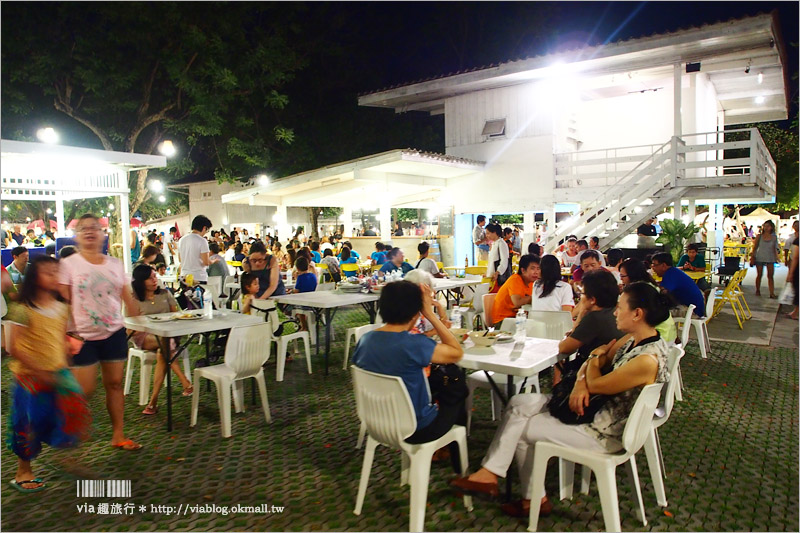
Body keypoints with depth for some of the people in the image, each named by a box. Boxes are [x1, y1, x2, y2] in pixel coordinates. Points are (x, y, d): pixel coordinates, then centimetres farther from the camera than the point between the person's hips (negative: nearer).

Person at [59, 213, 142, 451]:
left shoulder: (115, 264, 7)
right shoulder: (68, 264, -3)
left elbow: (128, 299, 9)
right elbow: (63, 302, -7)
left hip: (114, 333, 3)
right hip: (83, 336, -3)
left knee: (114, 383, 7)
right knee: (84, 389, -2)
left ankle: (118, 435, 17)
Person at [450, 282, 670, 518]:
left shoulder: (647, 360, -29)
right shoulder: (633, 339, 0)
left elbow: (595, 384, -21)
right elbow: (596, 362, 7)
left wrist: (597, 355, -3)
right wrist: (580, 383, -13)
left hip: (604, 434, -9)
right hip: (599, 410, 9)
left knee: (521, 430, -1)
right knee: (519, 403, -3)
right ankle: (489, 472, 1)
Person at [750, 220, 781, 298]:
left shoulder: (774, 237, 4)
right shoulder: (759, 236, 1)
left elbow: (775, 248, 11)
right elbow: (755, 247, 4)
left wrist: (777, 257, 5)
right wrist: (752, 257, 0)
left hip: (770, 259, 1)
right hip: (760, 258, -1)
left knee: (770, 276, -2)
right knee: (759, 275, 7)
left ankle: (772, 293, -3)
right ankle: (758, 291, 22)